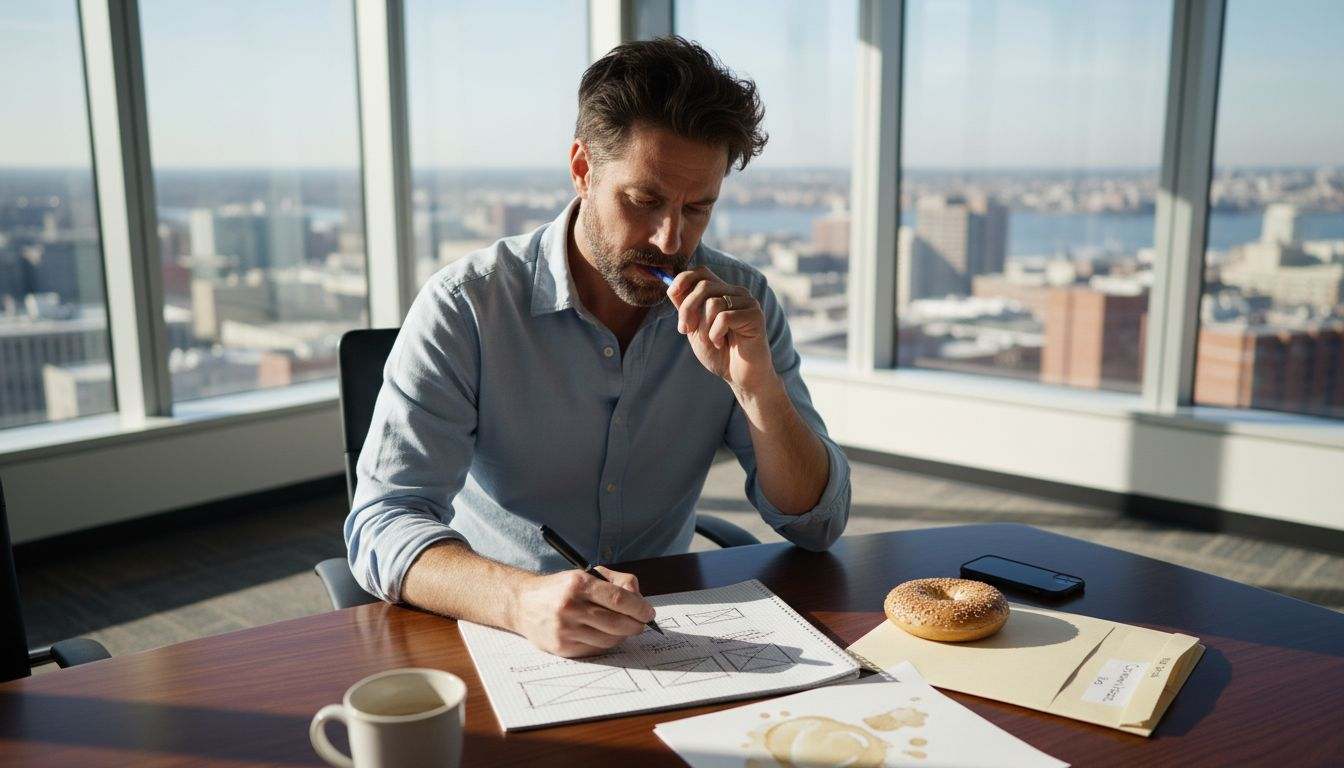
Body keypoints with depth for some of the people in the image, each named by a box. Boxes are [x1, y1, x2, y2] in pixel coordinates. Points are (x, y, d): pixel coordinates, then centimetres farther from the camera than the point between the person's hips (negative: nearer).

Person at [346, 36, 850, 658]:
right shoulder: (466, 307, -15)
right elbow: (381, 525, -20)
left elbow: (817, 525, -6)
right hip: (491, 628, -3)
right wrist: (522, 600, -40)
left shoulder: (739, 306, -5)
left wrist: (758, 386, -23)